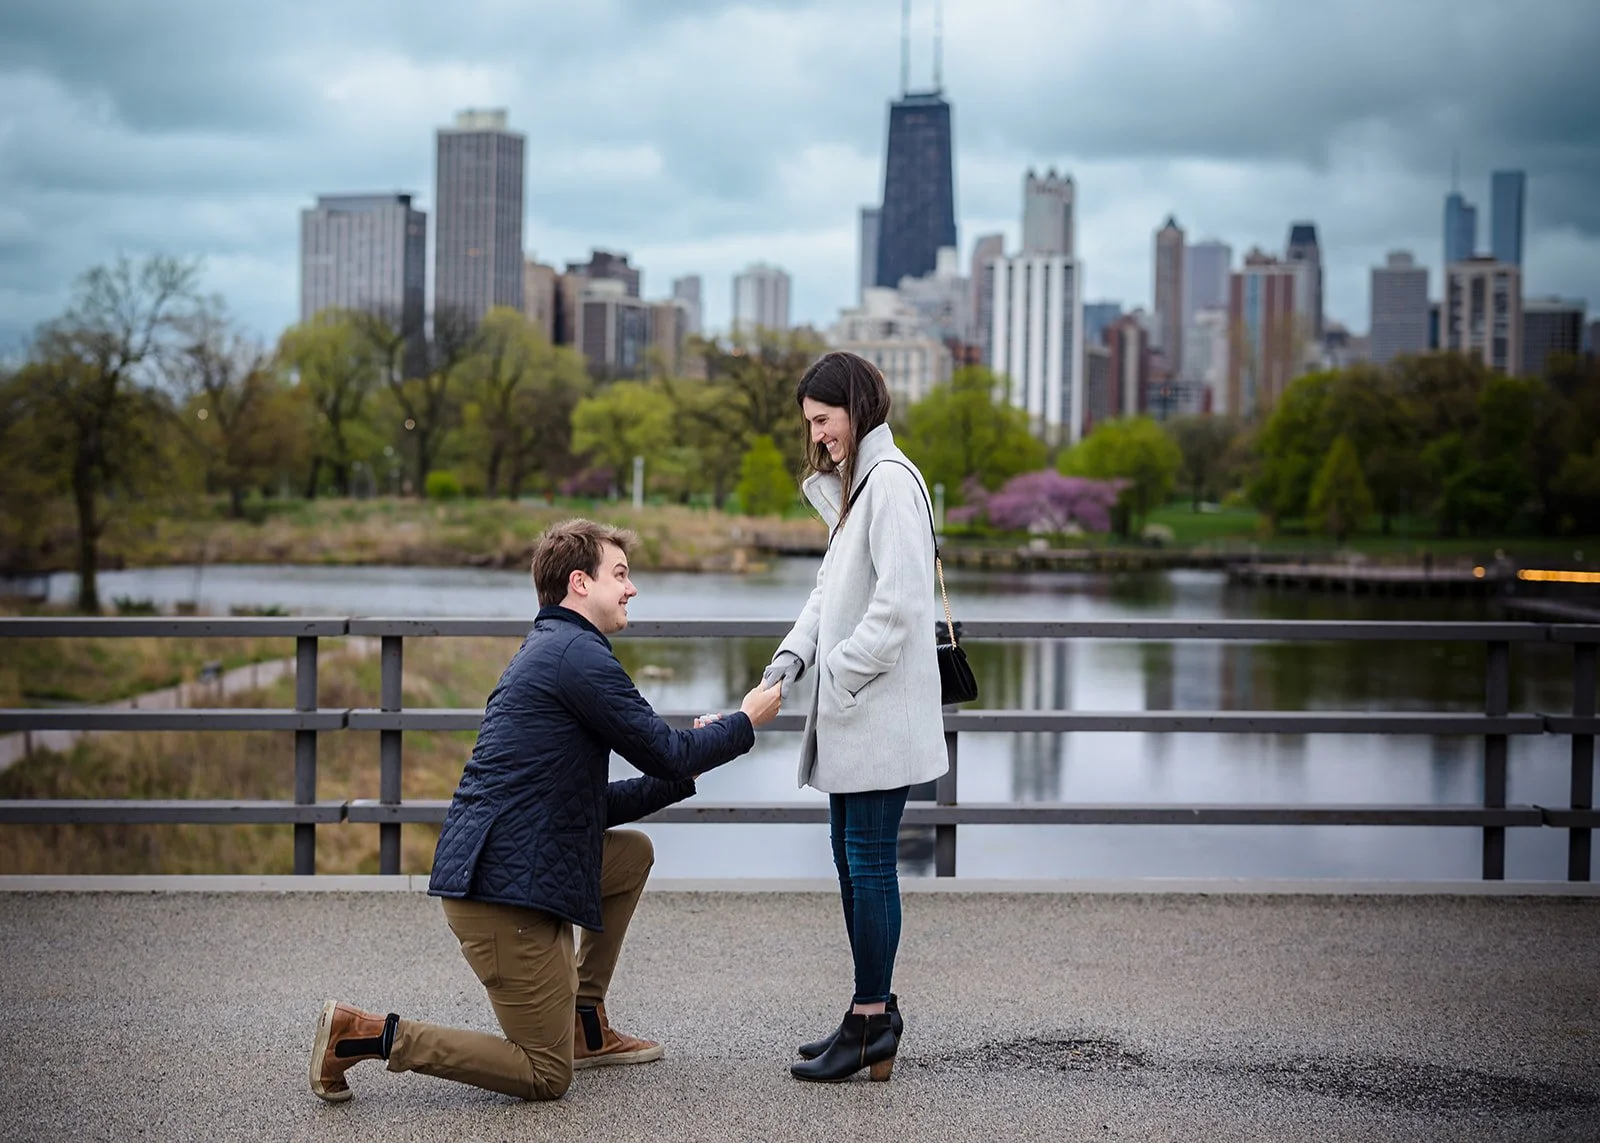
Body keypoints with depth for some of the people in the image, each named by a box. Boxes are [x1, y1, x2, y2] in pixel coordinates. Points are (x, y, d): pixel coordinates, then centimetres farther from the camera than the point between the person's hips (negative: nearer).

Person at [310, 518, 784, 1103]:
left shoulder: (550, 651, 21)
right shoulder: (577, 654, -11)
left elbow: (592, 806, 22)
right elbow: (667, 753, -8)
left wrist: (680, 773, 18)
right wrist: (745, 722, 8)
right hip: (502, 889, -10)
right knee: (546, 1076, -3)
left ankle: (585, 1027, 24)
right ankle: (364, 1034, -6)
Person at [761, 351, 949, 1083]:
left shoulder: (890, 482, -14)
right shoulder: (853, 485, 18)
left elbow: (899, 603, -21)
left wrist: (837, 671, -16)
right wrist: (795, 652, 2)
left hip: (881, 711, -10)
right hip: (852, 712, 10)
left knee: (870, 862, -5)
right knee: (851, 857, 13)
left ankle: (871, 1025, 1)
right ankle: (876, 1012, 22)